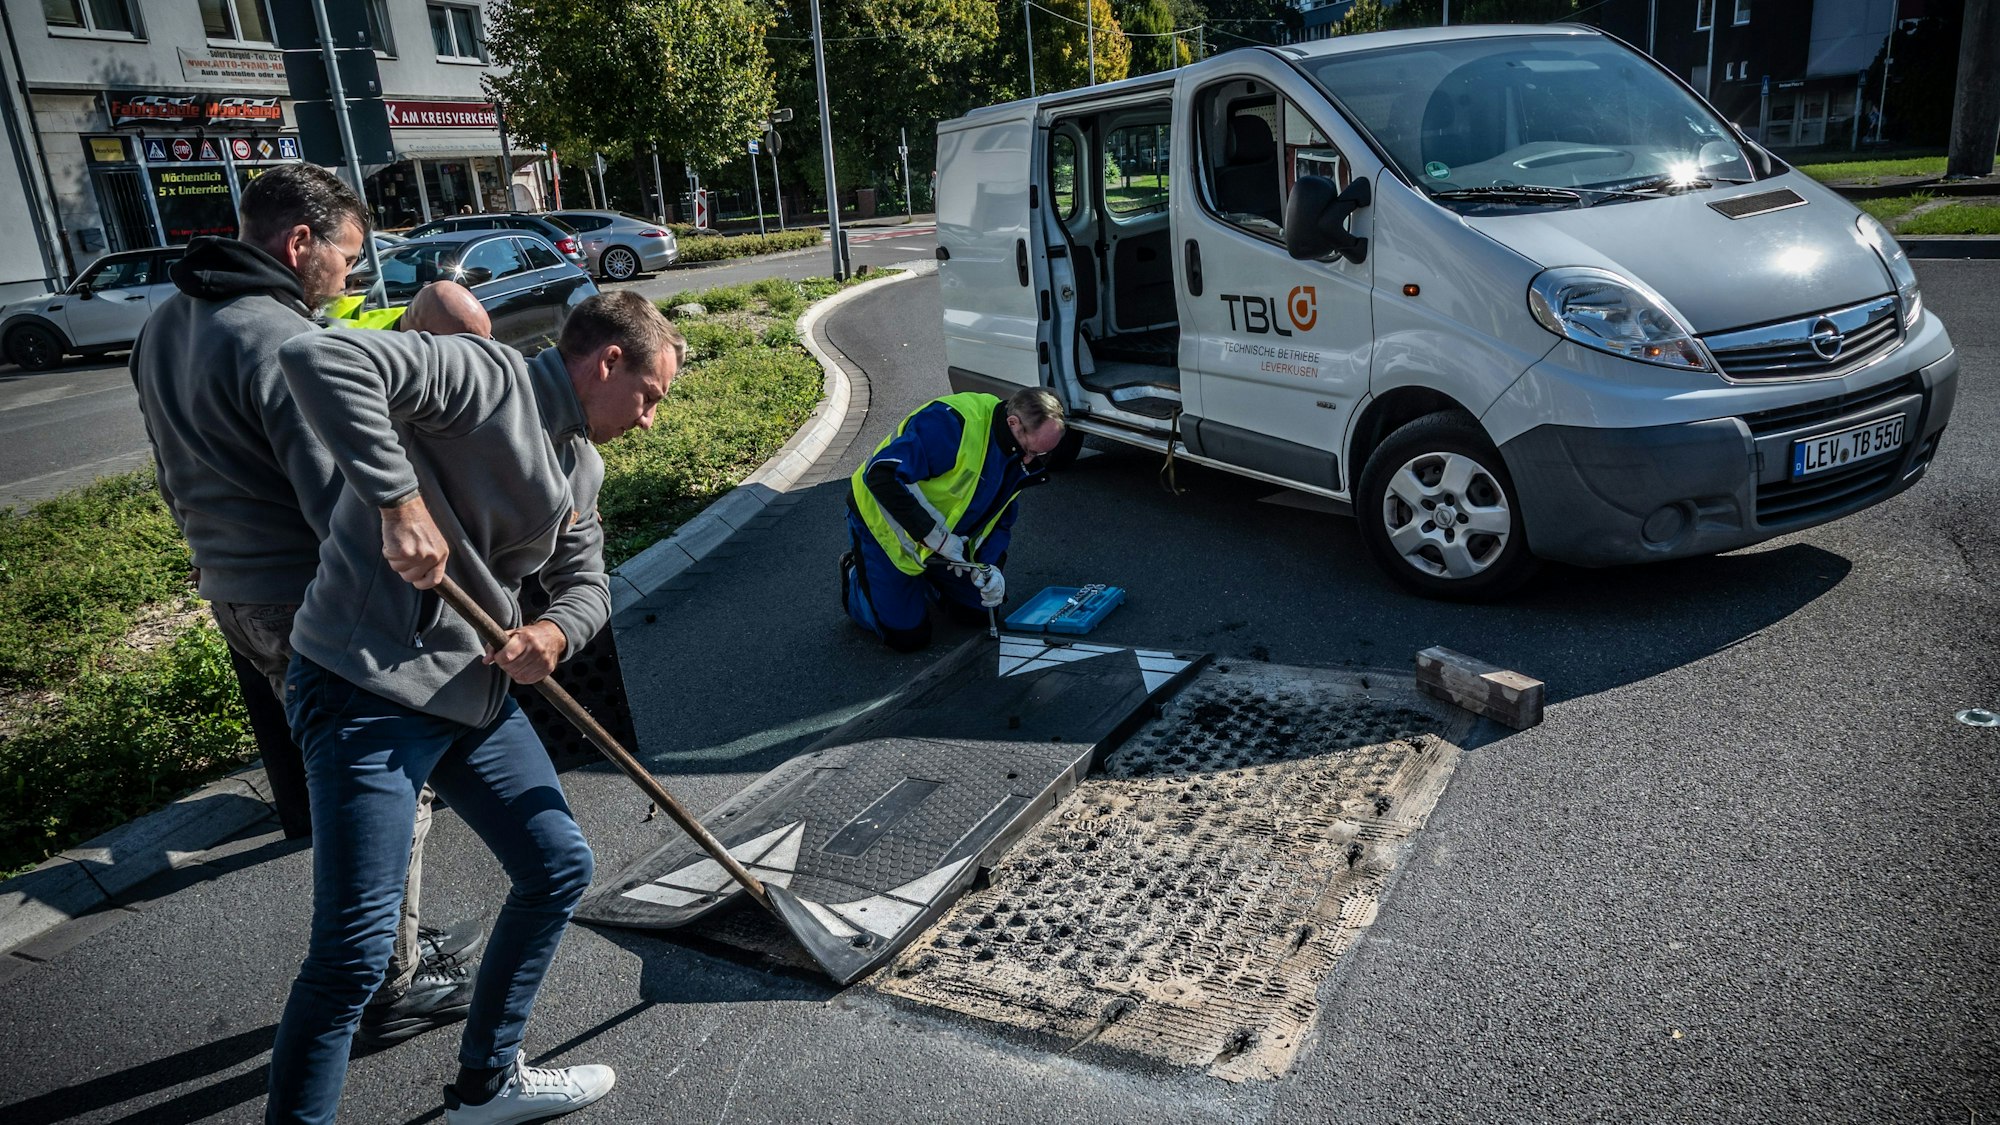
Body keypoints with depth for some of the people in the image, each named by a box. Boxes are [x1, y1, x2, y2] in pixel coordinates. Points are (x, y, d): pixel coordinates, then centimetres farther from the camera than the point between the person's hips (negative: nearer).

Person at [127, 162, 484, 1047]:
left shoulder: (167, 326, 11)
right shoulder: (278, 337, -21)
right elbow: (338, 496, -28)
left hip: (230, 594, 10)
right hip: (311, 606, -10)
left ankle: (395, 945, 36)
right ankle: (390, 992, 17)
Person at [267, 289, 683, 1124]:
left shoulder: (581, 464, 13)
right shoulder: (487, 378, -15)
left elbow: (585, 581, 16)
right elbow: (318, 359, -27)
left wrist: (553, 633, -7)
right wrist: (399, 501, -30)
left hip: (476, 695, 10)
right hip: (366, 692, -9)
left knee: (560, 868, 15)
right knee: (356, 949, -9)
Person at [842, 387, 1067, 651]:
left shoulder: (1021, 457, -6)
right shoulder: (951, 422, -35)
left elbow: (1000, 519, 5)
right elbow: (883, 476, -41)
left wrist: (989, 566, -14)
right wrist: (935, 536, -38)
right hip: (885, 526, -7)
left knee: (980, 609, 6)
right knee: (907, 636, -6)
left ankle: (921, 579, 31)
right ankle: (855, 577, 20)